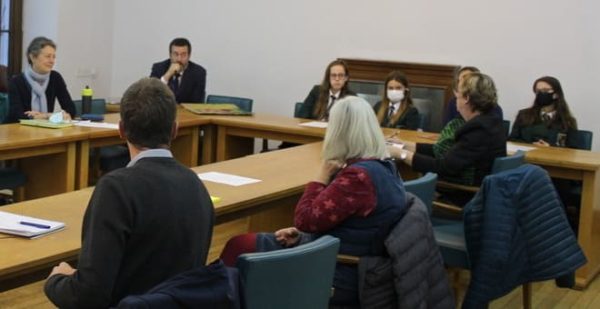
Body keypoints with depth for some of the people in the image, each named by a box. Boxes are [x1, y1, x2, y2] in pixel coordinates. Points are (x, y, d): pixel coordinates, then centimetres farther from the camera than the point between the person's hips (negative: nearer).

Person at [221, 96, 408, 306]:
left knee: (239, 246, 1)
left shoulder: (358, 176, -26)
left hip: (338, 275, -10)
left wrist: (324, 174, -10)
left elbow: (305, 219, -20)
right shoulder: (383, 168, 5)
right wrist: (302, 235, 7)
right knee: (251, 241, 19)